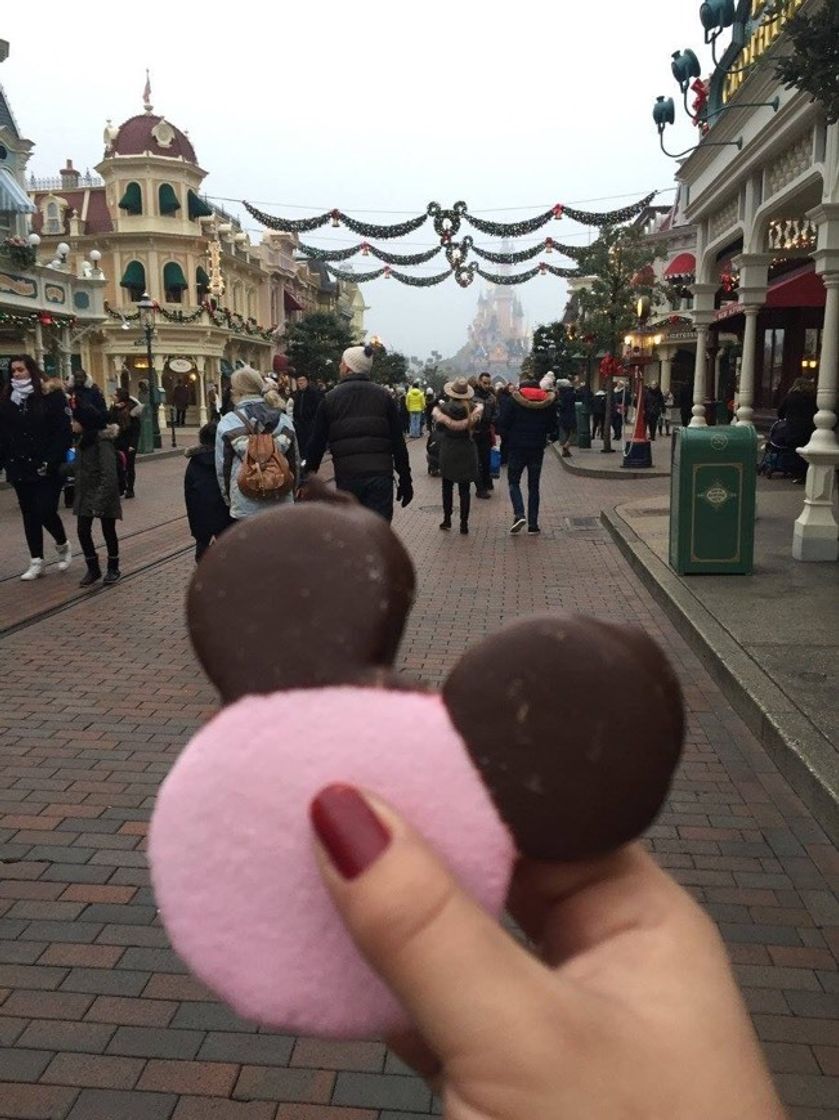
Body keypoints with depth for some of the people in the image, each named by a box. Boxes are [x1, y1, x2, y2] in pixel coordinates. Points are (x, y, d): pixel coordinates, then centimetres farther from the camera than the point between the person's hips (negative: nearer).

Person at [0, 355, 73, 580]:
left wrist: (51, 461, -17)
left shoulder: (51, 395, -6)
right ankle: (36, 561, 17)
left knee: (45, 511, -9)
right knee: (29, 514, 8)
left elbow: (63, 431, -10)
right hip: (20, 468, 5)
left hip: (47, 469, -5)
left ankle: (63, 545, 21)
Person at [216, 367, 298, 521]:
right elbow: (295, 461, 11)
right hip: (281, 503, 3)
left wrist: (228, 500, 15)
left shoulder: (228, 423, -4)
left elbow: (222, 467, 2)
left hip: (246, 507, -3)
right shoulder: (283, 419, 5)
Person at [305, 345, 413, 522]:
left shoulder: (330, 398, 6)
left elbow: (316, 443, 7)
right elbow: (398, 442, 5)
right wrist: (405, 480, 10)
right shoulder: (384, 396, 7)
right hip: (381, 475, 0)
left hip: (347, 476, 0)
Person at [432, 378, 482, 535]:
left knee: (447, 487, 14)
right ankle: (464, 523, 3)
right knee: (465, 489, 4)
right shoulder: (473, 408, -5)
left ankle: (447, 519, 17)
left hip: (448, 452, -1)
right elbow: (476, 424, 8)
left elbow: (438, 428, -4)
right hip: (467, 452, 1)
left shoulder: (443, 408, -10)